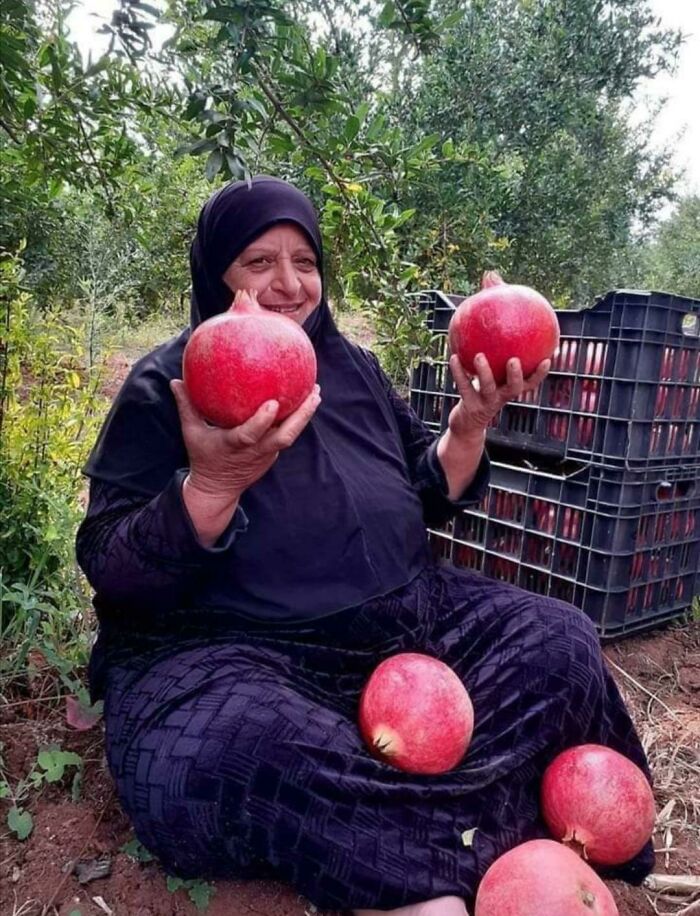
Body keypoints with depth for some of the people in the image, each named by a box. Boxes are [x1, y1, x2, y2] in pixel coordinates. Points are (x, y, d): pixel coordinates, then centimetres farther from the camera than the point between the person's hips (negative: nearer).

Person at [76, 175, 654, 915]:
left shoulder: (351, 364, 9)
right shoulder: (165, 385, -6)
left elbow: (428, 499, 12)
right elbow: (111, 574, -13)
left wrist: (469, 426, -8)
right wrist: (211, 484, -31)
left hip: (404, 619, 5)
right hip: (229, 650, -4)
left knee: (558, 640, -8)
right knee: (233, 748, -36)